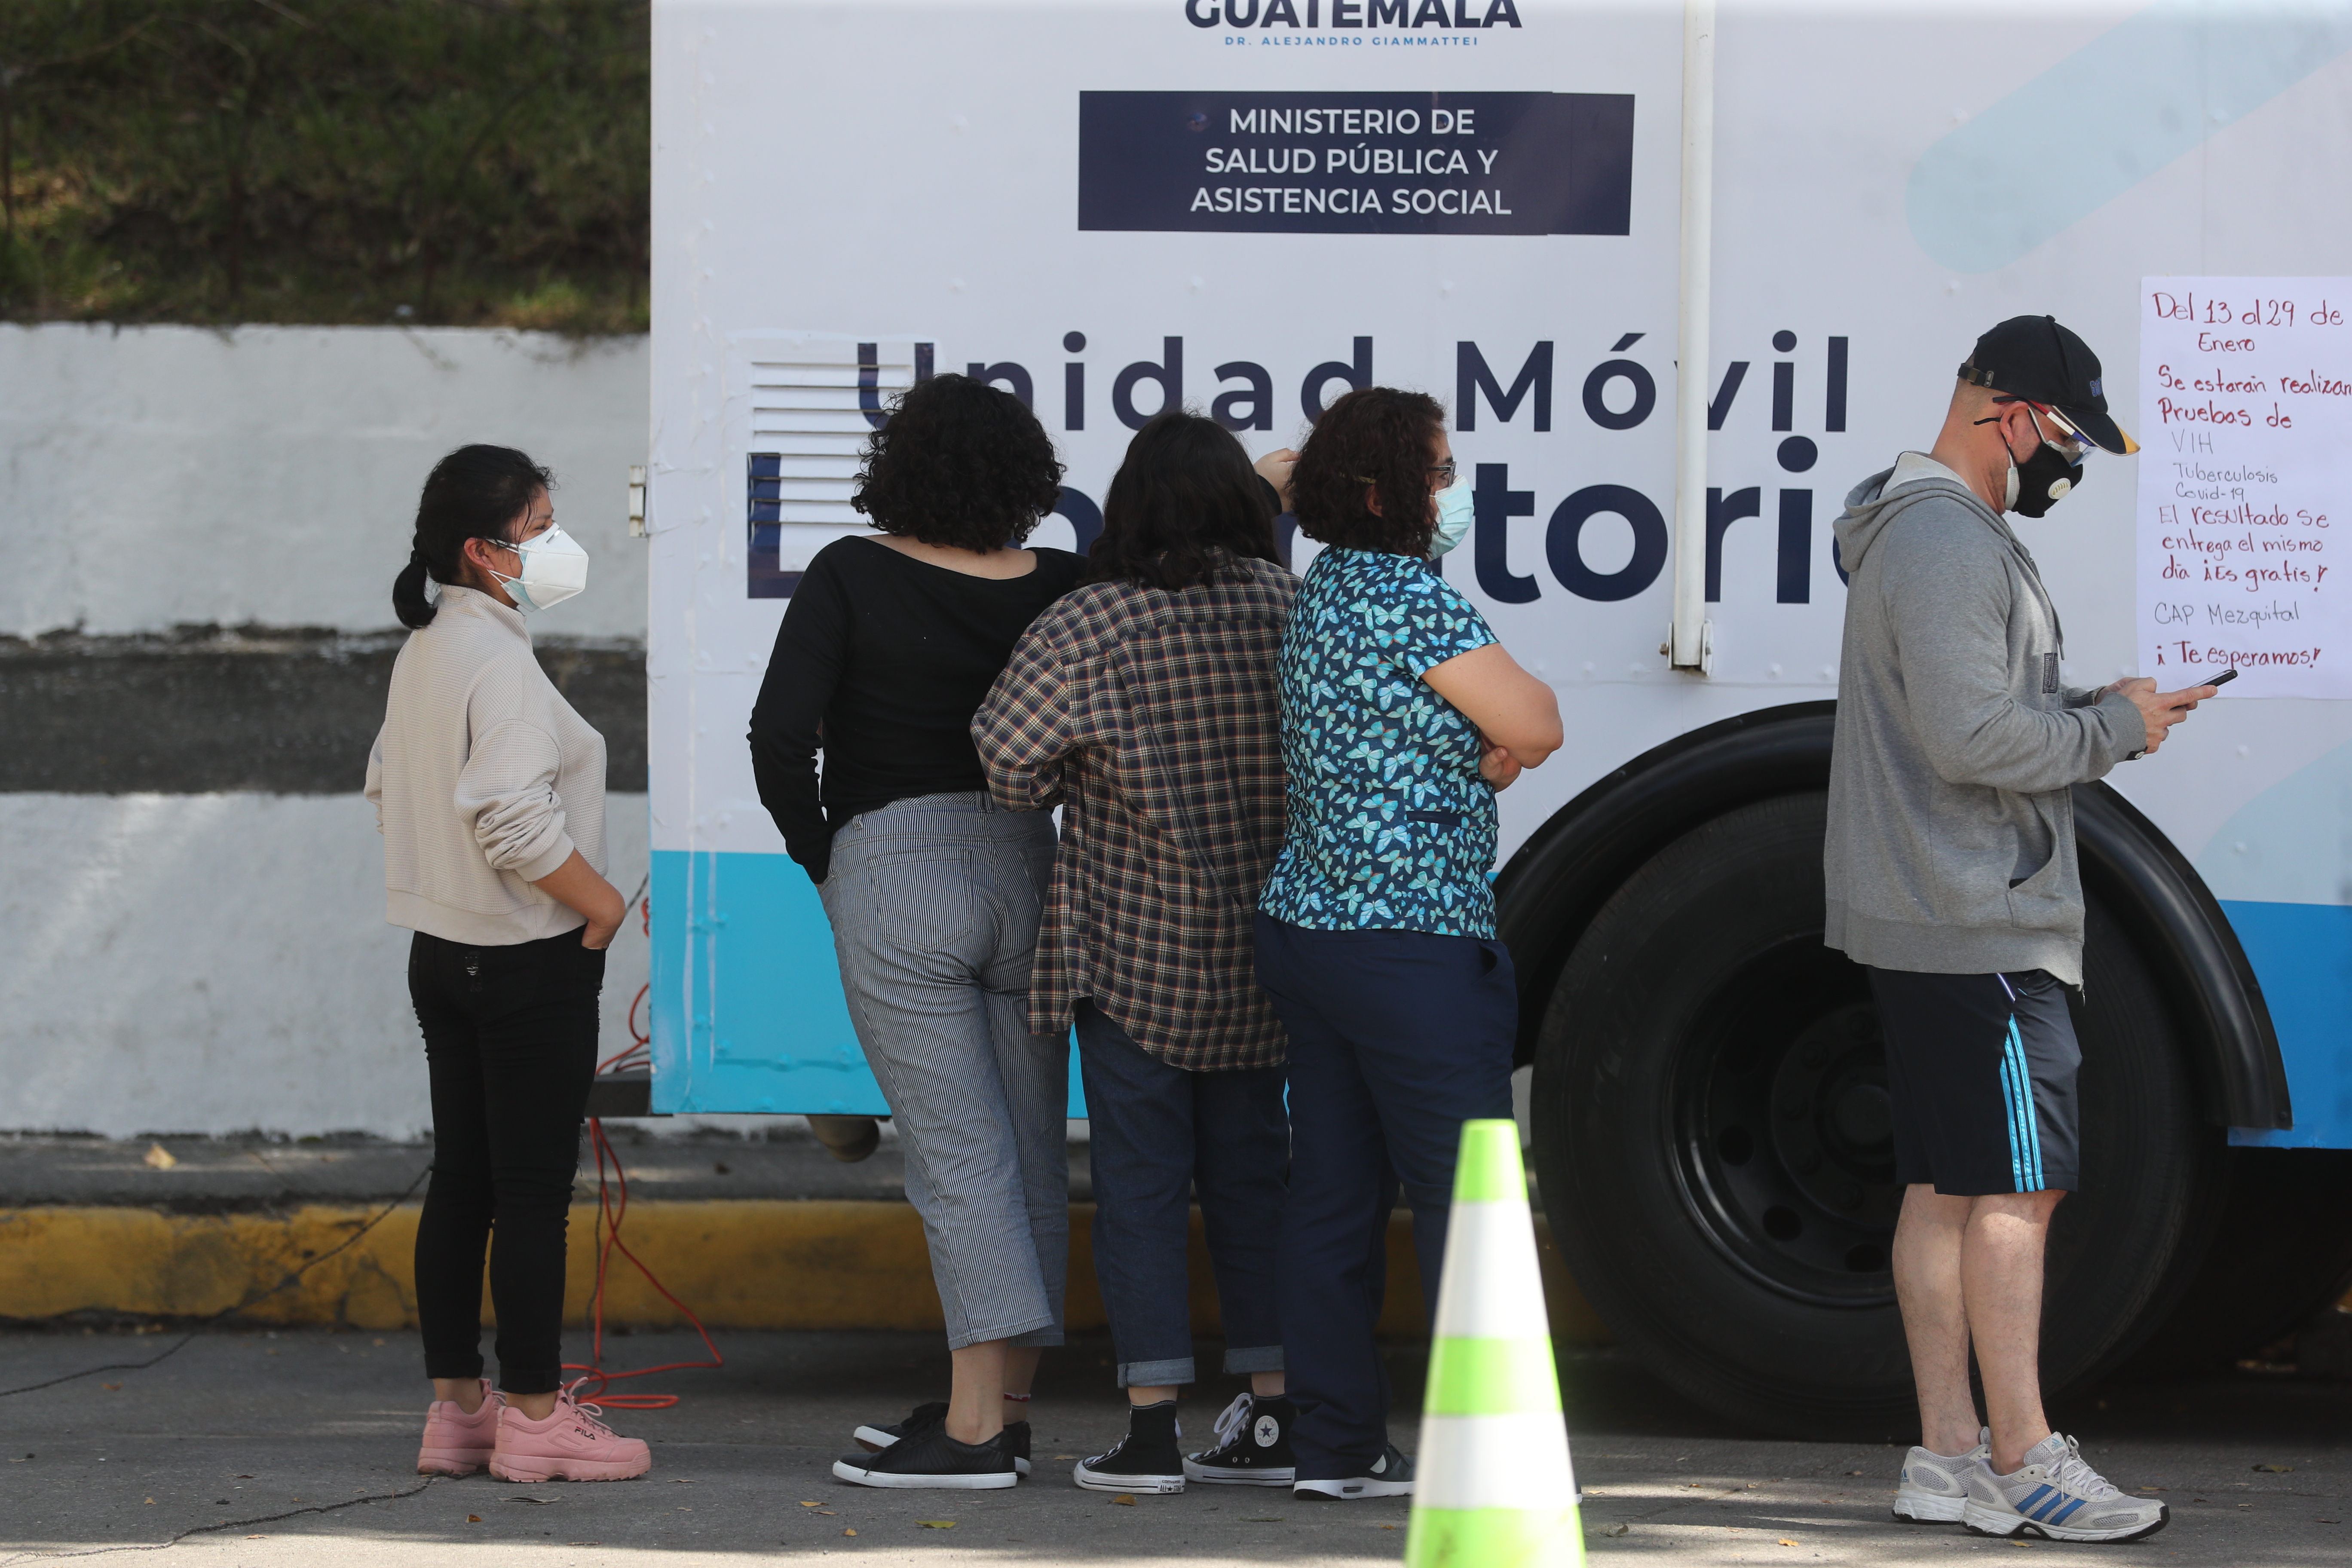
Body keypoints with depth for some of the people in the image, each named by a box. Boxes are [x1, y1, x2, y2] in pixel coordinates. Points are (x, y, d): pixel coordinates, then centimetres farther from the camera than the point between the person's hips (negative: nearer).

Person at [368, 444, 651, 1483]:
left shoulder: (422, 654, 12)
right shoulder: (498, 660, -18)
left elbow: (387, 784, 21)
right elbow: (515, 819, -27)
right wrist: (600, 903, -15)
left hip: (446, 955, 10)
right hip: (528, 961, -10)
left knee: (461, 1182, 12)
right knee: (535, 1191, -5)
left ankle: (456, 1405, 16)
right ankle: (534, 1414, -2)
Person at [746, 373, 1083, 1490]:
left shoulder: (853, 578, -8)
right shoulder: (1056, 589, 0)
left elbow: (782, 732, -12)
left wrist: (816, 851, 0)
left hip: (894, 878, -4)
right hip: (1024, 864, 4)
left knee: (959, 1156, -7)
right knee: (1032, 1150, 10)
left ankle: (973, 1427, -11)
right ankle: (1005, 1407, 17)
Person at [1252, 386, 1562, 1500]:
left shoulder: (1322, 595, 14)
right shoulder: (1411, 599, -15)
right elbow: (1538, 725, -11)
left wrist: (1485, 755, 3)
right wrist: (1501, 730, 8)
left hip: (1306, 934, 9)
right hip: (1414, 941, -9)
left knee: (1334, 1199, 9)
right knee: (1468, 1198, -5)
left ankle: (1336, 1446, 11)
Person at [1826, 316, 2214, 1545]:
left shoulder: (1935, 533, 20)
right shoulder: (1946, 542, -16)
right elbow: (1974, 738, -23)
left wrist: (2101, 710, 10)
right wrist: (2114, 728, -11)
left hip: (1927, 924, 11)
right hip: (1980, 929, -11)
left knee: (1945, 1189, 10)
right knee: (2016, 1187, -9)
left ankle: (1950, 1454, 12)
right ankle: (2023, 1463, -8)